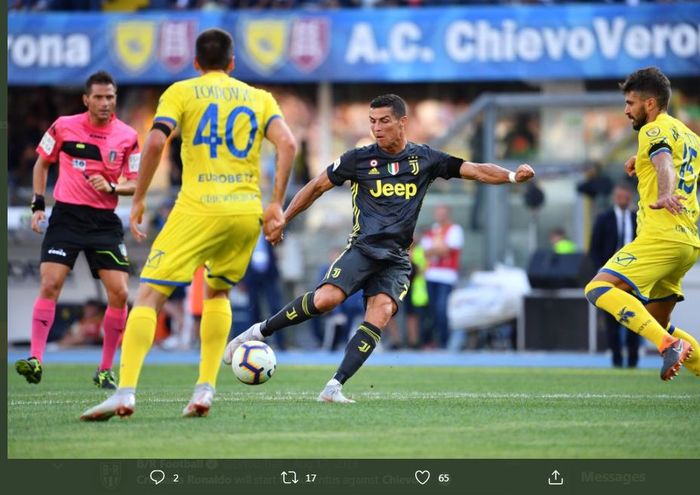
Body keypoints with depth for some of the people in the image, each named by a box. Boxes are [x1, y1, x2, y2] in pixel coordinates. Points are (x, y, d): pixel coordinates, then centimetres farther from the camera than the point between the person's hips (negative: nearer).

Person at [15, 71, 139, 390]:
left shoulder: (128, 137, 0)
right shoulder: (64, 127, -1)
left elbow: (135, 184, 4)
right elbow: (42, 163, 13)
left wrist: (112, 187, -16)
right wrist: (38, 204, 5)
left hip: (105, 220, 1)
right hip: (66, 216, -1)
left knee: (119, 293, -7)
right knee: (50, 284, -15)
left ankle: (106, 369, 6)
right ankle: (36, 360, -12)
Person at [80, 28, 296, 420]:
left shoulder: (182, 92, 8)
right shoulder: (260, 98, 16)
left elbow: (155, 142, -7)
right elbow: (288, 144, 0)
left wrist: (139, 200, 0)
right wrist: (276, 205, 2)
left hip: (198, 209, -4)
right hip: (247, 211, 4)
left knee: (150, 294, -3)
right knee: (217, 292, 26)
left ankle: (126, 392, -19)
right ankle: (206, 389, 13)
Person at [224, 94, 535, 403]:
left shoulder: (425, 159, 7)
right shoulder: (359, 159, 3)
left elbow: (476, 170, 6)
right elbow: (317, 187, 10)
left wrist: (512, 177, -11)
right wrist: (281, 221, 8)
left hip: (397, 259, 2)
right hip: (362, 249, -2)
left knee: (380, 314, -23)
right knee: (325, 299, -26)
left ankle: (334, 386, -24)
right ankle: (261, 331, -6)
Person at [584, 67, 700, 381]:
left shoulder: (655, 130, -5)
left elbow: (664, 163, -26)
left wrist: (665, 195, -46)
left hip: (662, 236, -10)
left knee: (599, 289, -22)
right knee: (656, 323, 18)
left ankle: (669, 345, -35)